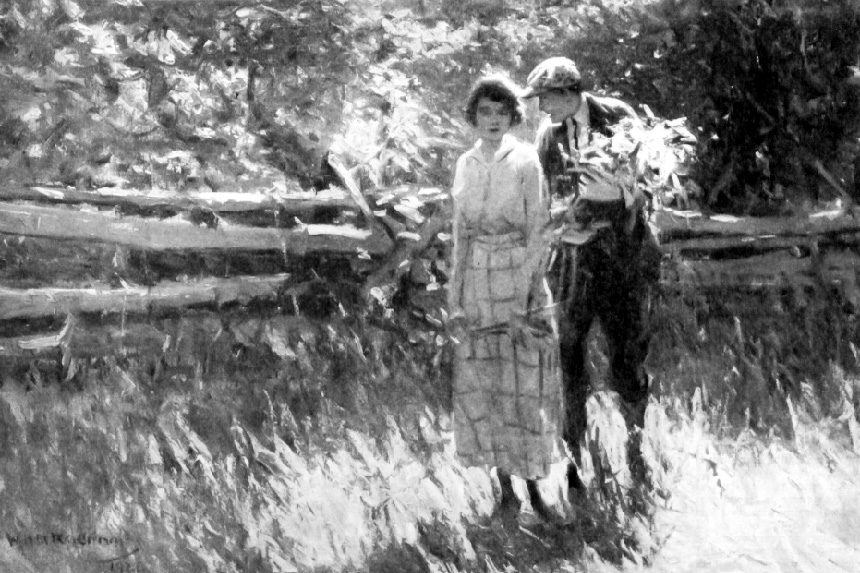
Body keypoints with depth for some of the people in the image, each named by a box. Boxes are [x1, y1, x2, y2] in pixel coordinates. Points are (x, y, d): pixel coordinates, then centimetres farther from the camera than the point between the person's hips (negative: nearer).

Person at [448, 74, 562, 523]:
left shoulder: (525, 162, -7)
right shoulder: (466, 165, 6)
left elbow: (538, 235, -9)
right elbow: (461, 236, 9)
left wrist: (521, 303, -14)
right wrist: (455, 299, 2)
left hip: (522, 281, -4)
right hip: (477, 284, 4)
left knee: (524, 385, -1)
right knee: (481, 385, 2)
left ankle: (533, 487, 11)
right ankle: (506, 489, 12)